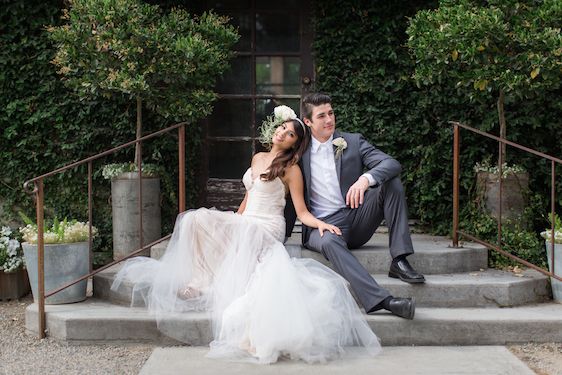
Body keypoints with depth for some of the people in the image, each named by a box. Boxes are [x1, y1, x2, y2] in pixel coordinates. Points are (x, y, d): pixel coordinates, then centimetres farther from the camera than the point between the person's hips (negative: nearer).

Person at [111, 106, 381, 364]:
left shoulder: (291, 169, -3)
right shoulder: (257, 158, 17)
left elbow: (302, 213, -6)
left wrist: (321, 224, -26)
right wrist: (231, 222, 21)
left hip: (266, 229, -7)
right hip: (244, 223, 7)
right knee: (197, 219, -17)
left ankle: (205, 283, -21)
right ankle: (203, 279, -20)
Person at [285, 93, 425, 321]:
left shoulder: (353, 142, 7)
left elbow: (392, 164, -8)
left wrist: (366, 178, -29)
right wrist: (283, 235, 10)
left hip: (357, 218, 2)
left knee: (391, 181, -19)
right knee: (329, 242, -38)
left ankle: (399, 261, -24)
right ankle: (381, 299, -51)